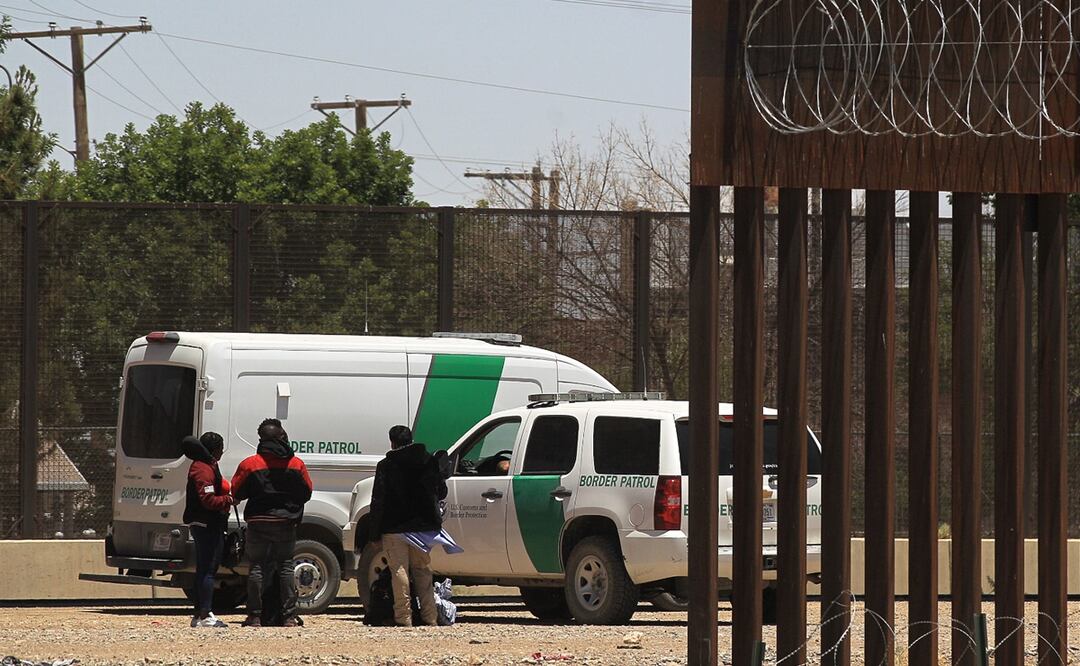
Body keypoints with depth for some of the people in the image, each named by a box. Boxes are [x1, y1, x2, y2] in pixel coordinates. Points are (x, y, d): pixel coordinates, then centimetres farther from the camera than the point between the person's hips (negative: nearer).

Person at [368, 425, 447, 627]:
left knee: (399, 572, -1)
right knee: (423, 571, 13)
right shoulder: (429, 462, 5)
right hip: (423, 526, 4)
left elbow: (378, 502, -6)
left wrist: (375, 534, -2)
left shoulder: (385, 466, -5)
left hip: (394, 529, -4)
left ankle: (404, 616, -6)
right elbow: (441, 492, 13)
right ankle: (429, 616, 10)